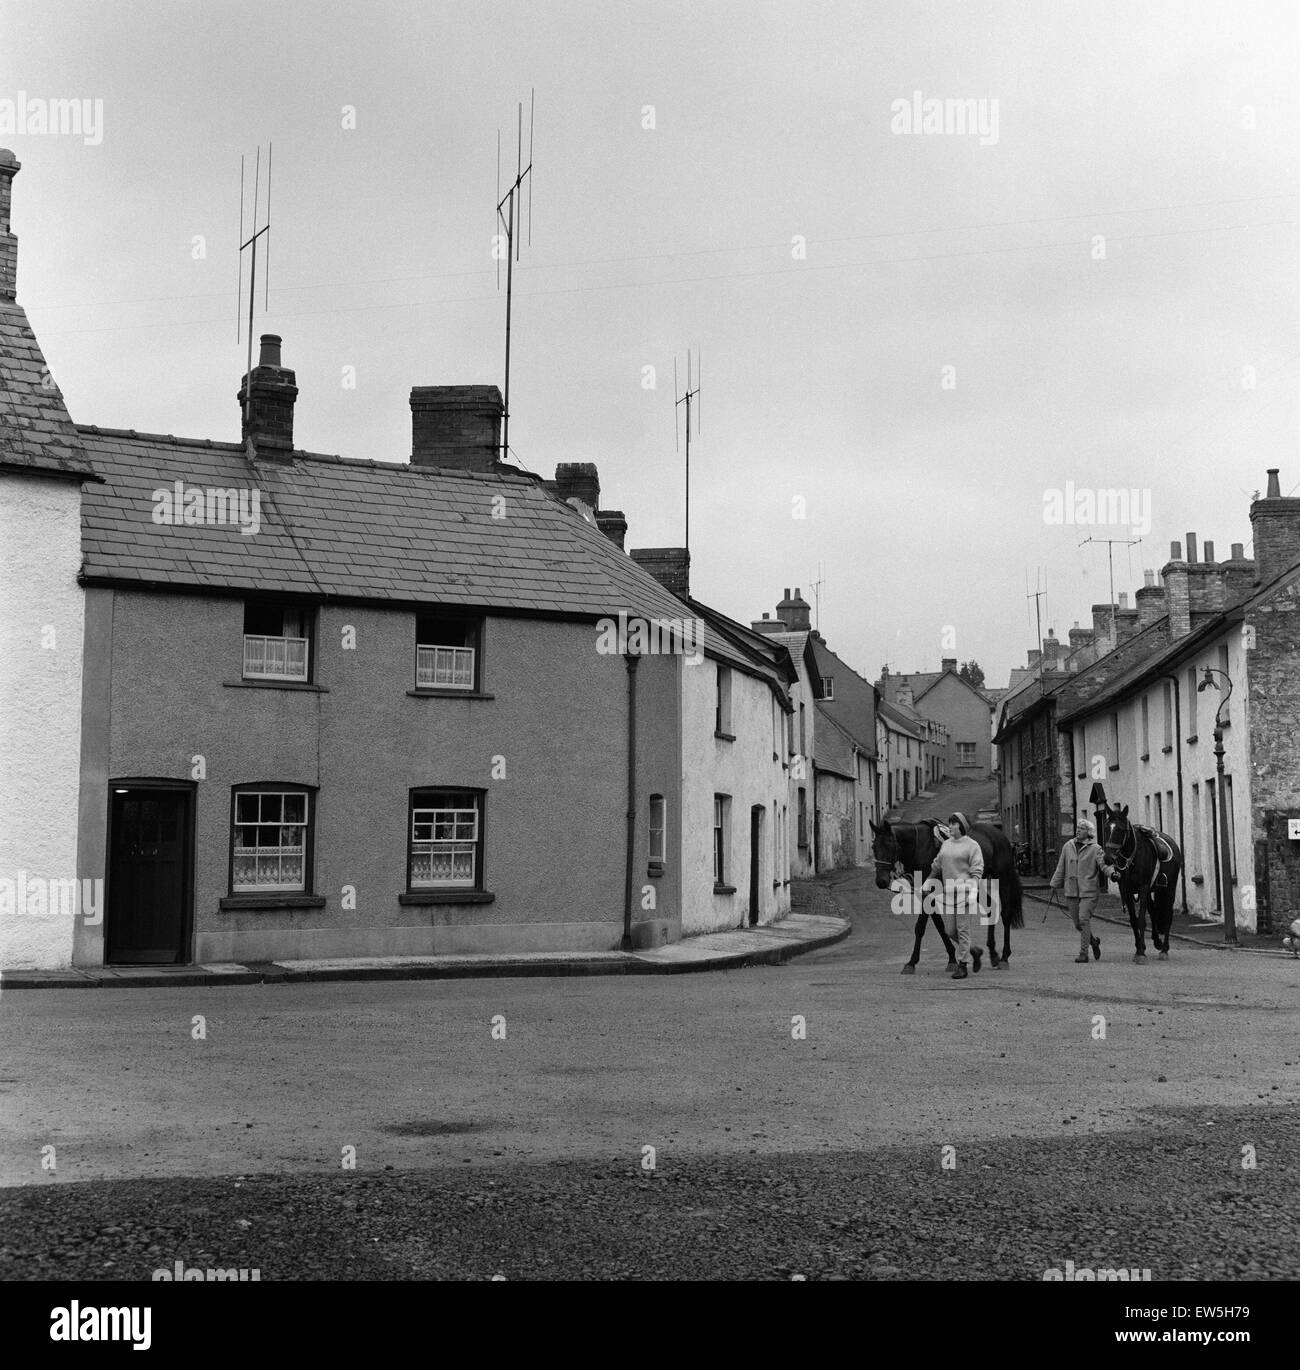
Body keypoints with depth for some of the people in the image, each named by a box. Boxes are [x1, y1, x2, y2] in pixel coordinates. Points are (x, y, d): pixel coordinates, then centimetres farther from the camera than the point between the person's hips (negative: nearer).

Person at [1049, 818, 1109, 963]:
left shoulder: (1095, 849, -2)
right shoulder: (1067, 847, 9)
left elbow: (1104, 864, -14)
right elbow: (1061, 868, 15)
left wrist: (1111, 873, -34)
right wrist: (1055, 884, 16)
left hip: (1089, 891, -4)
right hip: (1071, 891, 5)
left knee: (1084, 919, -13)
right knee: (1077, 923, 9)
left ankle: (1083, 954, -7)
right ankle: (1093, 941, 36)